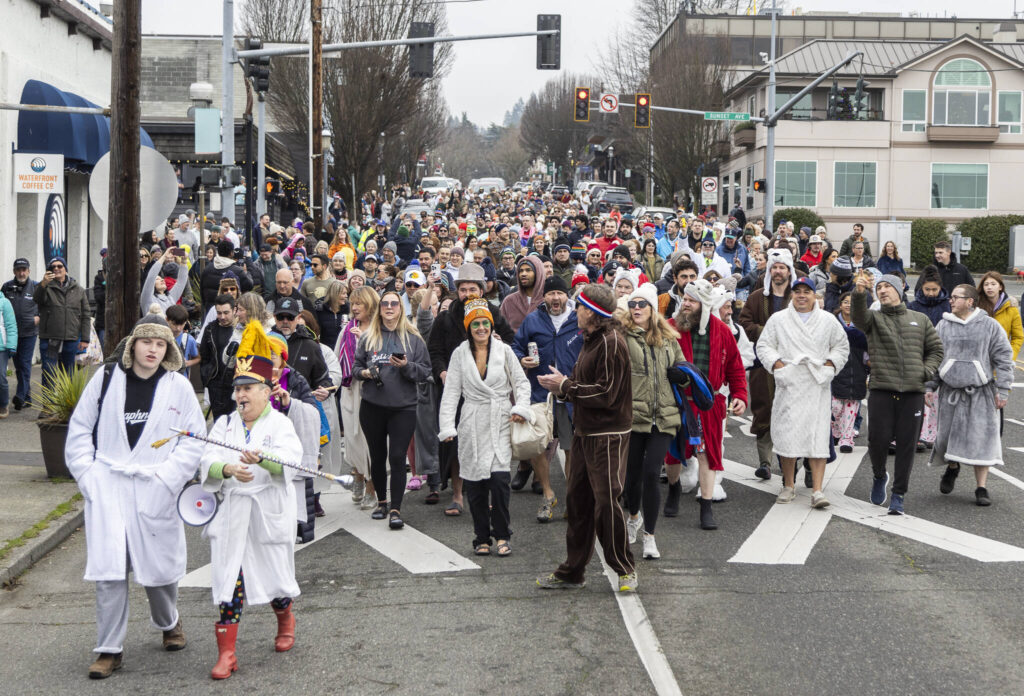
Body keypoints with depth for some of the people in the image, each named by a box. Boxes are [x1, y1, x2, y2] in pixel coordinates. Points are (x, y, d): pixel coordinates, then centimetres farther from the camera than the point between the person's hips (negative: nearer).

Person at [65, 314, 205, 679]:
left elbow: (193, 442, 2)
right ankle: (109, 649, 4)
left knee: (158, 564, 8)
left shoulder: (178, 387, 2)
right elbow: (79, 431, 9)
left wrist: (165, 478, -8)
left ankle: (168, 622, 38)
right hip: (107, 487, 0)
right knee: (108, 567, -6)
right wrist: (87, 475, 0)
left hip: (155, 492, 0)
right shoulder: (106, 379, 4)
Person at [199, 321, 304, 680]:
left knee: (274, 572, 10)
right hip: (231, 513, 2)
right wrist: (227, 469, -26)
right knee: (229, 578, -3)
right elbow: (207, 462, -4)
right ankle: (226, 653, 0)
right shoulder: (225, 424, 9)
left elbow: (288, 463, -20)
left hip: (268, 513, -2)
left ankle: (285, 621, 42)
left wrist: (263, 458, -40)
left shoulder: (280, 424, -3)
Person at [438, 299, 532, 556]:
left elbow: (521, 382, 10)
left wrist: (521, 408, -7)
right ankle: (482, 537, 13)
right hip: (472, 425, 1)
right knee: (474, 483, 1)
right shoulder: (460, 354, 7)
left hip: (500, 422, -1)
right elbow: (451, 391, 5)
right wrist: (447, 426, -3)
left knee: (499, 479, -13)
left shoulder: (504, 351, 6)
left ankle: (501, 535, 0)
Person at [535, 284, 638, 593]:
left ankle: (625, 569, 8)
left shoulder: (610, 343, -17)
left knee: (606, 501, -7)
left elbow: (605, 394, -21)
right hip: (586, 433, 10)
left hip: (608, 435, -10)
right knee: (577, 499, 12)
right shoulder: (591, 340, 14)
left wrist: (565, 387, -13)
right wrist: (563, 383, 0)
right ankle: (572, 572, 20)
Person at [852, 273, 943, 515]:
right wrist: (859, 294, -35)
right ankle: (879, 476, 24)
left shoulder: (920, 320, 16)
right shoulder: (874, 319, 8)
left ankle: (899, 494, 11)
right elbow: (858, 317, -15)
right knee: (878, 440, -7)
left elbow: (936, 349, 19)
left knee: (906, 445, 1)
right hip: (881, 389, -1)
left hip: (913, 392, 1)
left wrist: (926, 371, 0)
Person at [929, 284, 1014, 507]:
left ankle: (981, 488, 3)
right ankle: (952, 467, 37)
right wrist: (930, 386, 6)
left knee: (981, 438, -5)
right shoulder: (943, 326, 8)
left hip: (981, 392, -2)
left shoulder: (989, 326, 0)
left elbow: (1004, 359, 1)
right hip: (950, 392, 3)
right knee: (947, 435, 4)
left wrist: (1003, 390, -4)